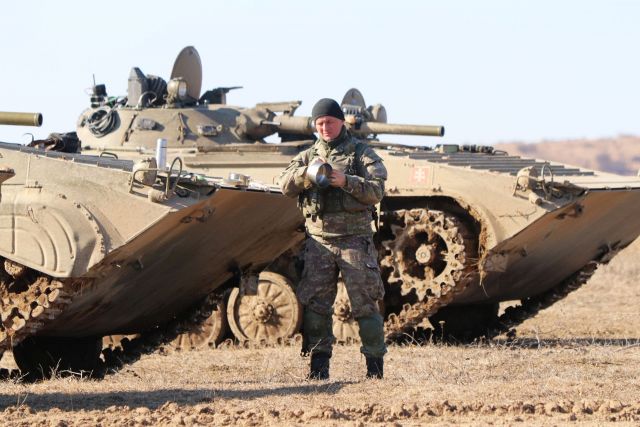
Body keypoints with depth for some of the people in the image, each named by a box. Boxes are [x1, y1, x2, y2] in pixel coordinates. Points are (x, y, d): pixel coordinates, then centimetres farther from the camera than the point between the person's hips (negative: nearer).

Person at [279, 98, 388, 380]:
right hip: (319, 239, 3)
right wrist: (308, 173, -16)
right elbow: (286, 186, 2)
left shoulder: (362, 153, 5)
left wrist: (346, 181, -19)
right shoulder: (308, 156, 15)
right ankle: (319, 363, 4)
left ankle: (375, 364, -1)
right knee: (315, 303, -1)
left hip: (355, 238, -3)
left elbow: (377, 191, -5)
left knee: (364, 303, -5)